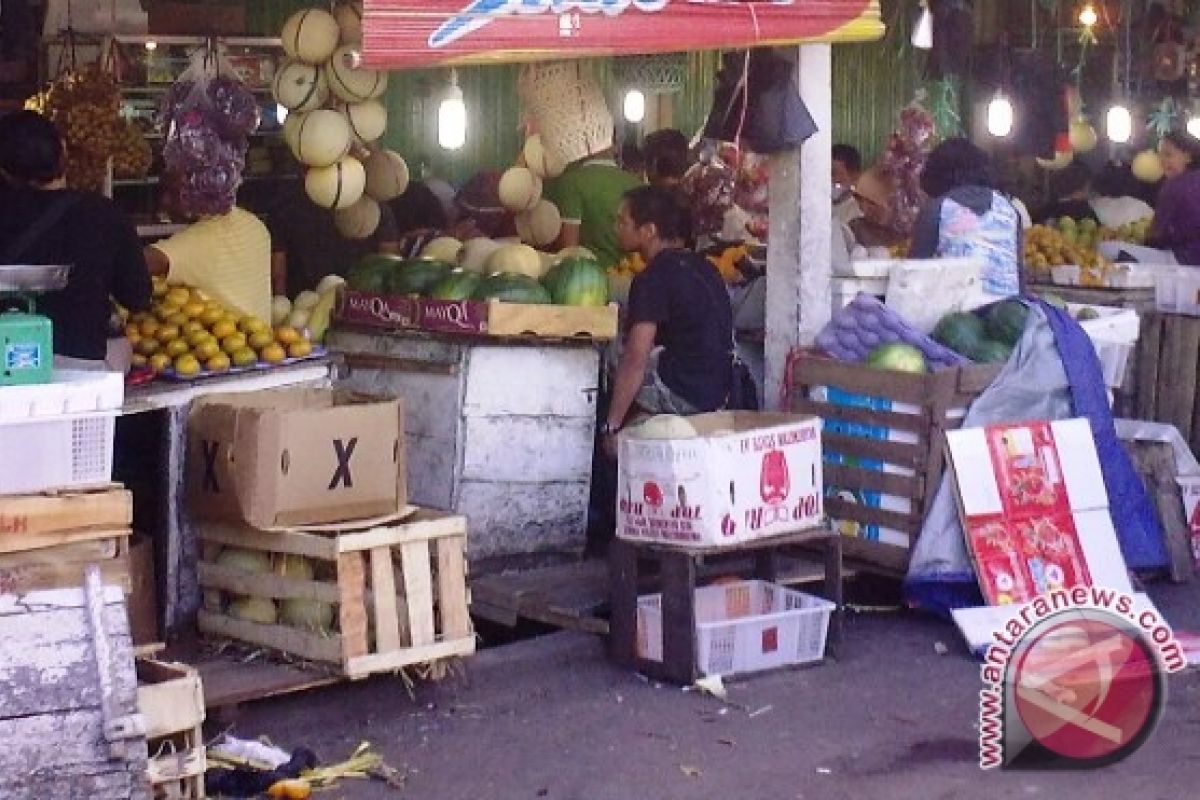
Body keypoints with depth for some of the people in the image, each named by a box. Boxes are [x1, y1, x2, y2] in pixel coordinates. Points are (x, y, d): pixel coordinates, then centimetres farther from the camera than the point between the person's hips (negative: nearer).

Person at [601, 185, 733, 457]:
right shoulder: (703, 266, 12)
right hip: (718, 394, 9)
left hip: (682, 396, -9)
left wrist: (611, 427, -18)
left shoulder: (654, 279, -16)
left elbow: (636, 358, -21)